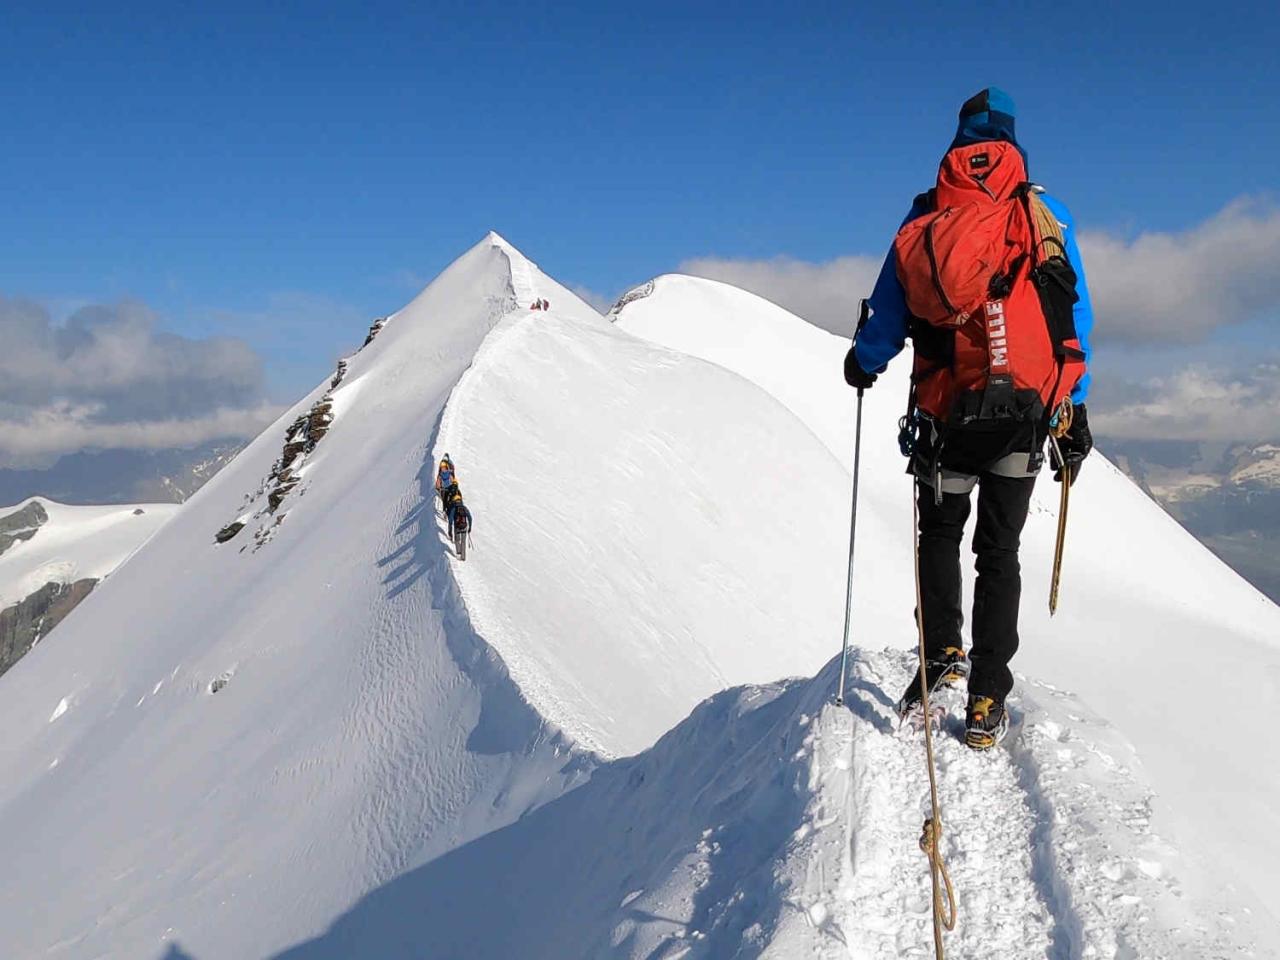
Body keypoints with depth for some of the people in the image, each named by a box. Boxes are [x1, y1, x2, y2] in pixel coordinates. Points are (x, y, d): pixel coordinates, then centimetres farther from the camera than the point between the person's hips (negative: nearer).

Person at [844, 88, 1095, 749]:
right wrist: (1077, 412, 11)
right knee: (1000, 551, 11)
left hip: (948, 417, -1)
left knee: (940, 533, 21)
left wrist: (861, 364, 28)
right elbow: (1076, 320, 5)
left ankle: (941, 651, 2)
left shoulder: (922, 221, 5)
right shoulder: (1047, 215, 6)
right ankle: (987, 700, 8)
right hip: (1028, 416, 1)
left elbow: (885, 321, 7)